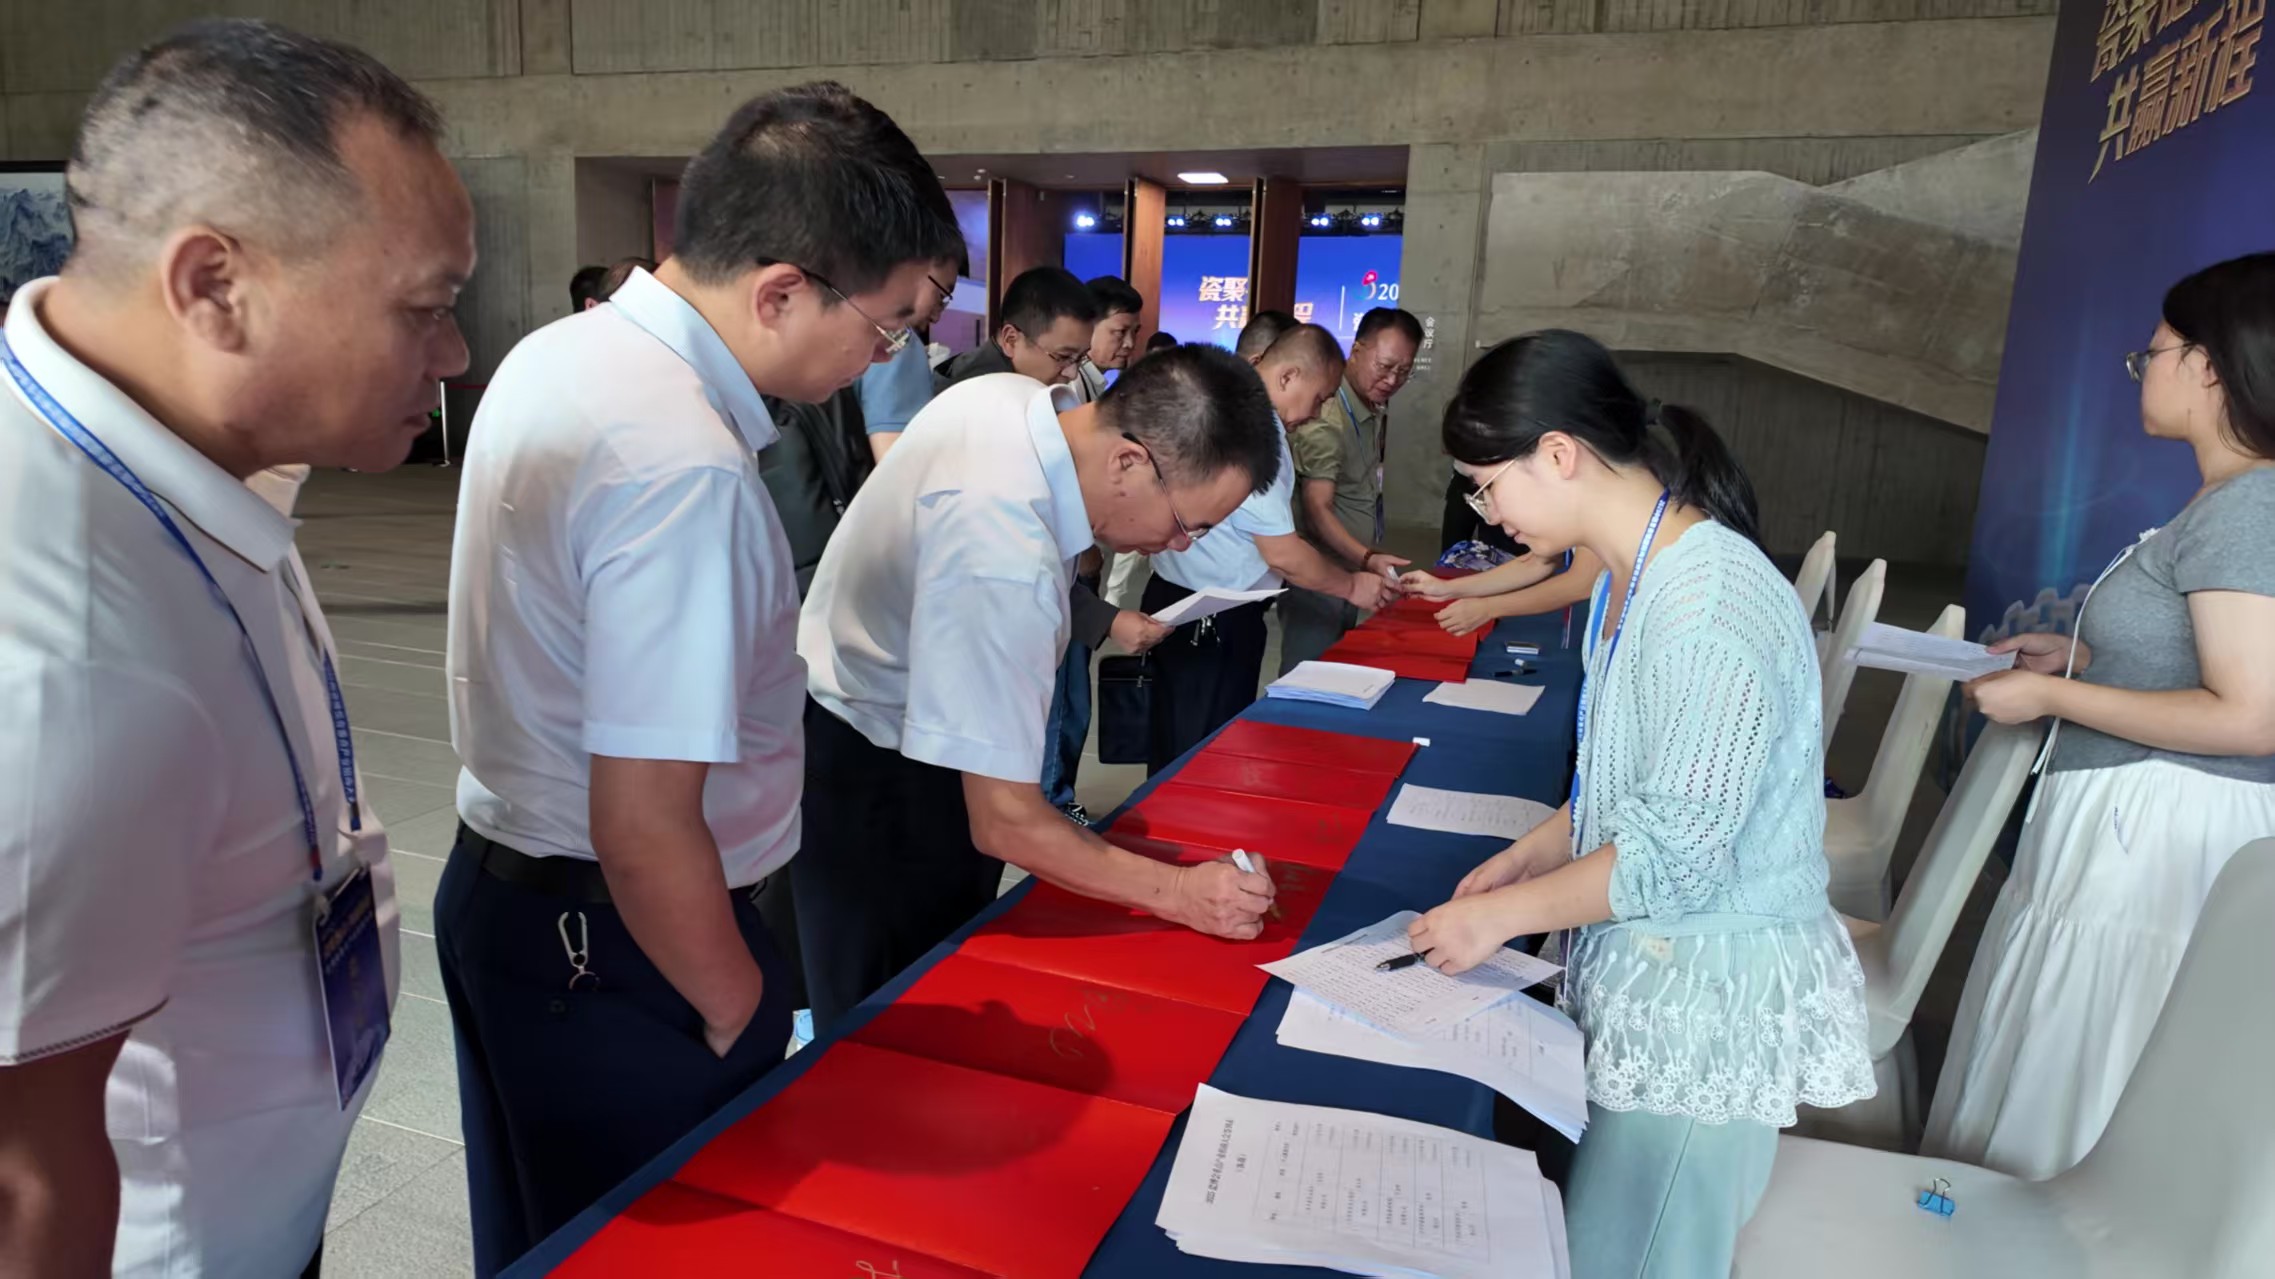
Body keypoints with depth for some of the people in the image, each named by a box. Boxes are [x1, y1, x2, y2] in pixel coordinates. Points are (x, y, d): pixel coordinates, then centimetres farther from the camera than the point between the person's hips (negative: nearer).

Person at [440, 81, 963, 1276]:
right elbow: (645, 832, -28)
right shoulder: (683, 466, -29)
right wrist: (745, 1021, -11)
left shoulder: (557, 355, 1)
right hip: (613, 941, -8)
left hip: (500, 890, 9)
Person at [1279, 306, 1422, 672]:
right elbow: (1317, 510, -26)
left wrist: (1367, 560, 3)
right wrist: (1367, 558, -40)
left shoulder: (1377, 409, 9)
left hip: (1352, 571, 9)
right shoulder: (1325, 420, -21)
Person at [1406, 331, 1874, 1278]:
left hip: (1709, 997, -8)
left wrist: (1502, 915, -15)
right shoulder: (1632, 578, 5)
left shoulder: (1708, 602, -25)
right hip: (1645, 967, 8)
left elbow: (1679, 853, -24)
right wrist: (1526, 858, 3)